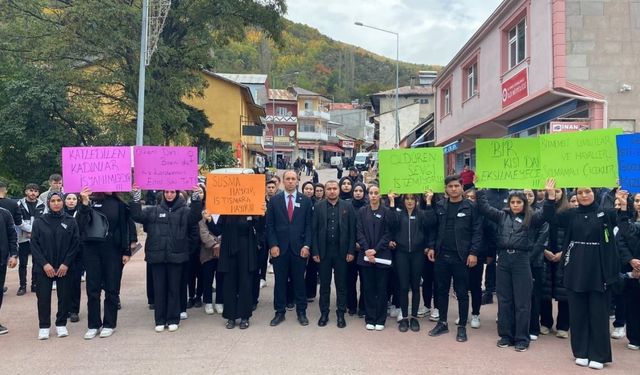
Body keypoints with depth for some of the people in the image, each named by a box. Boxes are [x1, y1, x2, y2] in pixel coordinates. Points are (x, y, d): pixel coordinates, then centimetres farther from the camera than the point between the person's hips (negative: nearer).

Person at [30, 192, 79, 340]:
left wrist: (66, 264, -9)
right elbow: (34, 244, -1)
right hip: (43, 267, 0)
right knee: (43, 297, 3)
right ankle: (44, 326, 16)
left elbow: (75, 244, -1)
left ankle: (61, 324, 19)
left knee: (64, 296, 4)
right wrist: (44, 264, -10)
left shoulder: (71, 221, 1)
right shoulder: (39, 222, 2)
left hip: (64, 267, 0)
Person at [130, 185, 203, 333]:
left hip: (176, 255, -2)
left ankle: (173, 319, 16)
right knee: (159, 288, 7)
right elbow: (137, 216, 0)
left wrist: (196, 197, -26)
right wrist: (136, 197, -13)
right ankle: (160, 320, 16)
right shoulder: (153, 210, 10)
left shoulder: (184, 210, 4)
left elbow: (196, 216, -12)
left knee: (174, 288, 6)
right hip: (157, 255, 2)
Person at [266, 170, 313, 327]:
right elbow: (270, 225, 2)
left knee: (299, 280, 7)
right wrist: (273, 245, -7)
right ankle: (280, 312, 17)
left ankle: (301, 312, 18)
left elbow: (309, 225, 2)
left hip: (299, 248, 0)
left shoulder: (305, 201, 4)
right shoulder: (274, 200, 4)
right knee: (280, 281, 7)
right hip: (279, 247, 0)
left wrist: (307, 245, -6)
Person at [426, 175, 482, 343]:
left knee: (462, 292, 5)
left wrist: (474, 252, -13)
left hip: (461, 257, -3)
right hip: (441, 255, 4)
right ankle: (442, 323, 26)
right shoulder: (439, 206, 7)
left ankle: (462, 327, 17)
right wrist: (431, 247, 2)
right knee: (442, 290, 12)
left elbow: (477, 231, -7)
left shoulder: (471, 207, -4)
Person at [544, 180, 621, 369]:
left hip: (599, 270, -2)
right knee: (577, 312, 7)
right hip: (575, 270, 2)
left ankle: (598, 355, 15)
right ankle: (581, 352, 19)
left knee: (598, 312, 4)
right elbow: (550, 217, -5)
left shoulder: (605, 213, 2)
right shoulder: (571, 214, 6)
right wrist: (551, 197, -17)